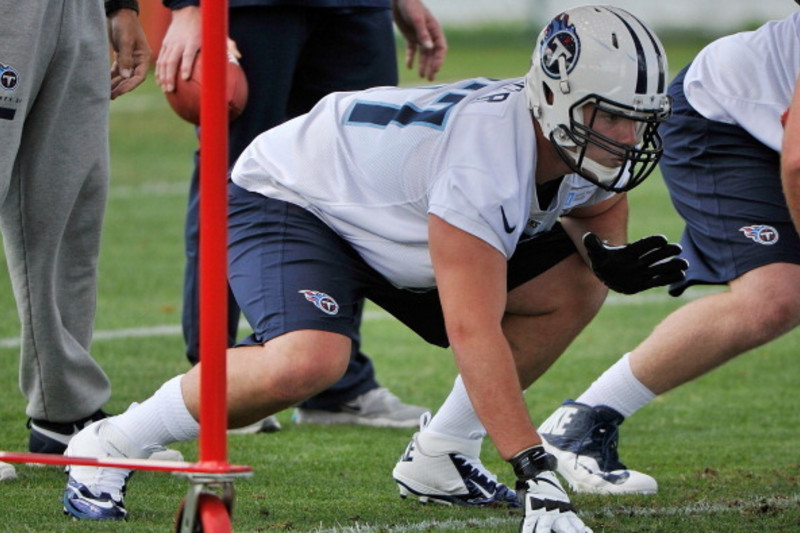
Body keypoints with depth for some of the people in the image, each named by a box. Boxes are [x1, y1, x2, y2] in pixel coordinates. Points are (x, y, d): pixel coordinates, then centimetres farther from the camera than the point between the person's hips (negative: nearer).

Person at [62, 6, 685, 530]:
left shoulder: (588, 145, -14)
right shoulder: (482, 154, -40)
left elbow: (599, 207, 11)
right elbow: (474, 333, -41)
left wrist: (609, 253, -16)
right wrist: (535, 474, -42)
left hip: (392, 220, 9)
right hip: (288, 200, -9)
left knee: (574, 289, -4)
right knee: (307, 361, -35)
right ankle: (112, 446, -14)